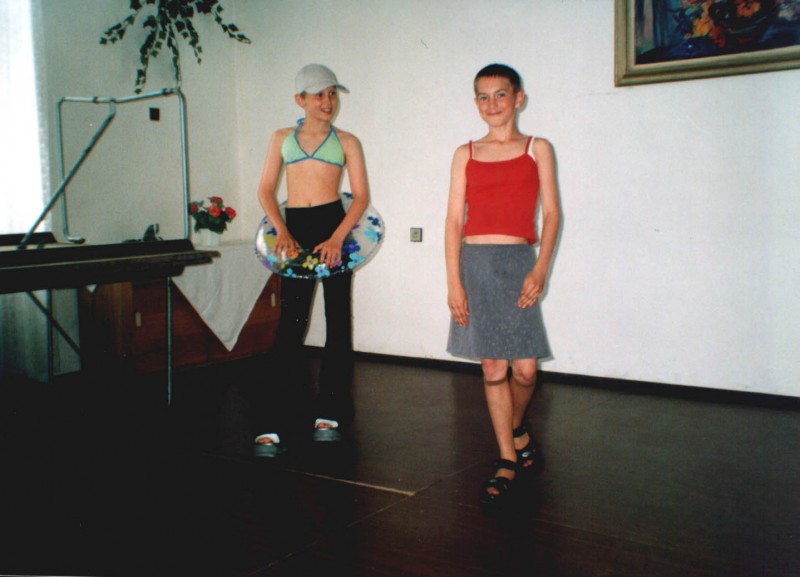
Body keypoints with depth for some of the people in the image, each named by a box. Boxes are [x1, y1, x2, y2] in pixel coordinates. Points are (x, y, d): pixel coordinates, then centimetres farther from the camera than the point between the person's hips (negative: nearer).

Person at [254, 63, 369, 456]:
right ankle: (273, 425, -1)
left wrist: (337, 236, -14)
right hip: (295, 228, 1)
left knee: (337, 320, 3)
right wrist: (282, 231, -8)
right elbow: (266, 190, 8)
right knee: (291, 323, -2)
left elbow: (361, 196, 0)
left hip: (335, 225, 0)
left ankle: (329, 413, 15)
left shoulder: (346, 141, 8)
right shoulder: (282, 138, 13)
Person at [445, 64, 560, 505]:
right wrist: (454, 281, -3)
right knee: (492, 368, 3)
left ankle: (517, 427, 27)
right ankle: (508, 460, 14)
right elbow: (454, 220, 6)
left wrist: (540, 269, -11)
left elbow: (551, 213, 2)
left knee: (524, 367, -6)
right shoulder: (465, 155, 10)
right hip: (474, 263, 1)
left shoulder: (537, 149, 8)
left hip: (517, 261, -1)